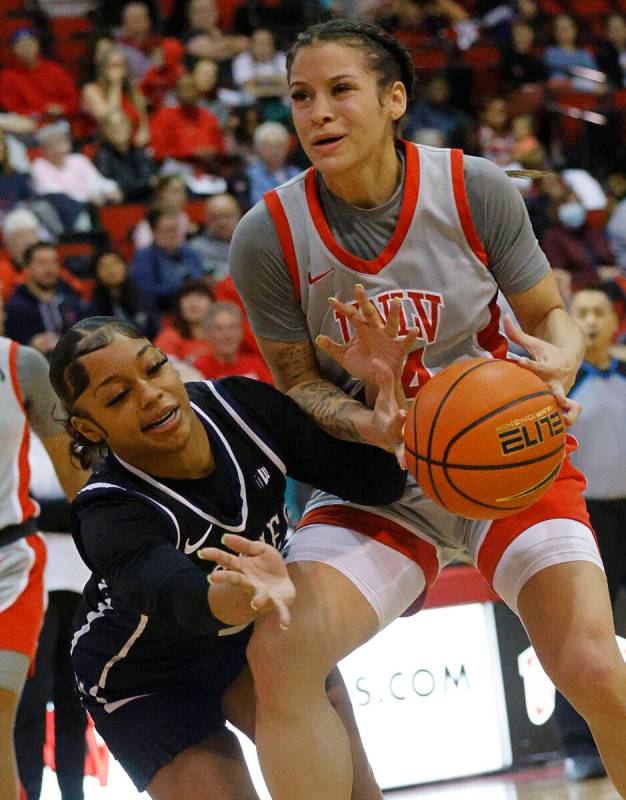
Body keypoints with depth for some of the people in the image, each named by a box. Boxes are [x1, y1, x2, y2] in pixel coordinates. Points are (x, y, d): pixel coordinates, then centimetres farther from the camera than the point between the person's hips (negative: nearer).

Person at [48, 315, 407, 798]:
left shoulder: (242, 406, -23)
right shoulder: (111, 515, -37)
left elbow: (365, 479, -21)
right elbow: (174, 595, -56)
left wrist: (385, 434, -44)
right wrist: (248, 597, -79)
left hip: (249, 632, 4)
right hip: (148, 682, -4)